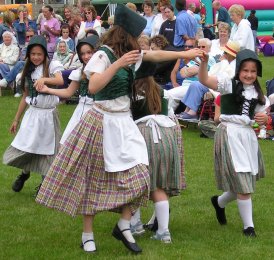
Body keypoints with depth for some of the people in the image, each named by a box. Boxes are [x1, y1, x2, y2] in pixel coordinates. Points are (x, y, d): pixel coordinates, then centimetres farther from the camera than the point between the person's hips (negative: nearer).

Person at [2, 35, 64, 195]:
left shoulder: (52, 66, -7)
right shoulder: (28, 71, 8)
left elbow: (60, 81, -28)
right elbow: (25, 97, 13)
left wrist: (44, 79, -46)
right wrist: (16, 119, 14)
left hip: (48, 114, -4)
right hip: (32, 114, 4)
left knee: (46, 149, 3)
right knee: (24, 147, 2)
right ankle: (24, 173, 29)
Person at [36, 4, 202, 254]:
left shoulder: (129, 53, 7)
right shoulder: (103, 55, -15)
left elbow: (157, 54, 22)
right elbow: (93, 87, -27)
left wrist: (185, 54, 24)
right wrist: (118, 64, -30)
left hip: (125, 123, 7)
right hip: (103, 123, -7)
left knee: (137, 175, -2)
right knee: (92, 180, 3)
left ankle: (123, 226, 12)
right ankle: (88, 234, 13)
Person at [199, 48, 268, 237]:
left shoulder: (258, 94, 10)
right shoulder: (229, 85, -7)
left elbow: (262, 116, 18)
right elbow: (204, 80, -21)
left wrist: (264, 118, -6)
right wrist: (204, 61, -38)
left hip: (248, 136, 6)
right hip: (230, 135, -6)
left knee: (244, 185, 13)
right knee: (243, 185, -6)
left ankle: (219, 202, 42)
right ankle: (248, 226, 5)